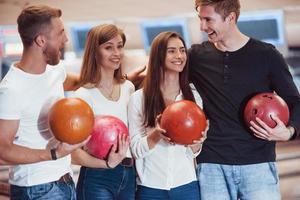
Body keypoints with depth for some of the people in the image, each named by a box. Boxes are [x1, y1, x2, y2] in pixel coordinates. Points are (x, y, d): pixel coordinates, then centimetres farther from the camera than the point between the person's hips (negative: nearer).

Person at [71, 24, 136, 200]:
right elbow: (75, 153, -13)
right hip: (97, 180, -5)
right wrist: (108, 163, -27)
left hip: (129, 176, 5)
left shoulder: (128, 88, 8)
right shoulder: (84, 95, -10)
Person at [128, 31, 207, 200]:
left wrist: (197, 142, -15)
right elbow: (136, 150, -4)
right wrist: (157, 135, -22)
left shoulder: (194, 96, 3)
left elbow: (194, 152, 6)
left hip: (186, 186, 2)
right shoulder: (138, 98, -4)